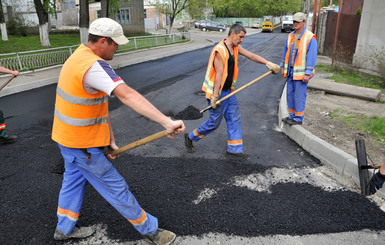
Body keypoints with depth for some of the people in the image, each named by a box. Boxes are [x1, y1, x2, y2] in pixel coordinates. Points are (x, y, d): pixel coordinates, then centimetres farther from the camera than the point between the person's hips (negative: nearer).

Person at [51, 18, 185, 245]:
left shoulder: (81, 56, 5)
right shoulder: (93, 66, -29)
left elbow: (101, 101, 3)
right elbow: (128, 95, -44)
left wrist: (110, 140, 4)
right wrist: (167, 122, -51)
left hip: (67, 134, 10)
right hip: (82, 143, -10)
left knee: (74, 178, 27)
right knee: (115, 187, 3)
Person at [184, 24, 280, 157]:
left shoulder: (235, 47, 10)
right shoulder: (220, 50, -19)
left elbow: (251, 56, 6)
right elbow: (218, 74, -22)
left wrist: (268, 63, -6)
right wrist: (215, 96, -22)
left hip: (228, 91, 9)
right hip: (217, 91, -9)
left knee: (235, 119, 7)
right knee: (214, 122, 1)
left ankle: (234, 149, 16)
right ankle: (190, 137, 21)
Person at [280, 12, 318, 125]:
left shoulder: (310, 38, -10)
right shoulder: (290, 36, 10)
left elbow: (312, 57, -13)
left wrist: (307, 74, -17)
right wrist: (283, 67, 16)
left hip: (301, 73, -7)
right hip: (290, 71, 7)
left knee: (299, 96, -2)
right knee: (290, 94, 12)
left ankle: (298, 118, 9)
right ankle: (292, 115, 25)